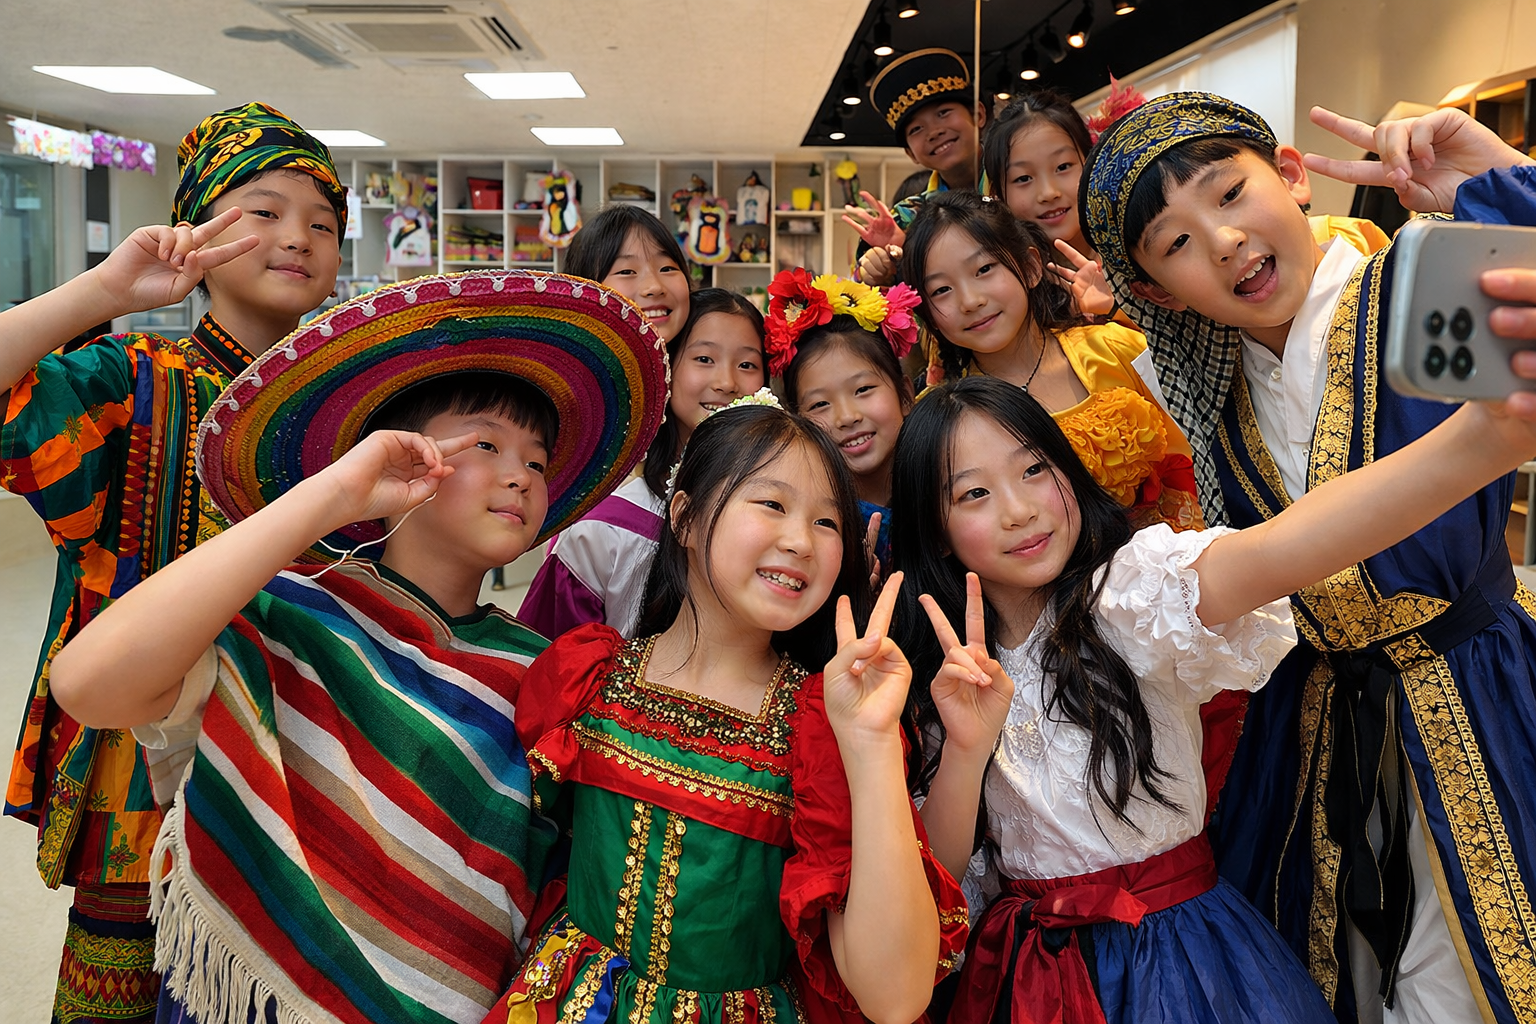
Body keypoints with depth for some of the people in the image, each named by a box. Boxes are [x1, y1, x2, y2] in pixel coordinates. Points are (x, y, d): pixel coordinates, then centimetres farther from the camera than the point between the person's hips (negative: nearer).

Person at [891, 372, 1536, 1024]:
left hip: (1180, 955, -2)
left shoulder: (1131, 591, -15)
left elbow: (1273, 554, -37)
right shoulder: (947, 673, -3)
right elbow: (940, 866, -6)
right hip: (1030, 970, 3)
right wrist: (966, 749, -25)